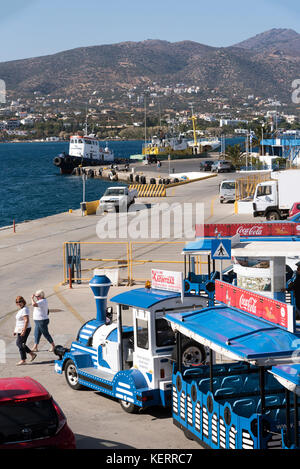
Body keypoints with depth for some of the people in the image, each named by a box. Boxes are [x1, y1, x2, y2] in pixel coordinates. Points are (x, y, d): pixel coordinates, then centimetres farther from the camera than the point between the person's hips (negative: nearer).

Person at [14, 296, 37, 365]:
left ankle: (23, 360, 3)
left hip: (24, 329, -10)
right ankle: (32, 354, 21)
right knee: (18, 343, 15)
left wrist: (24, 331, -28)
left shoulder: (24, 309, -18)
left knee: (20, 344, -5)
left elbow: (26, 320, -25)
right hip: (20, 329, 10)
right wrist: (16, 330, 21)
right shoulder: (21, 309, 14)